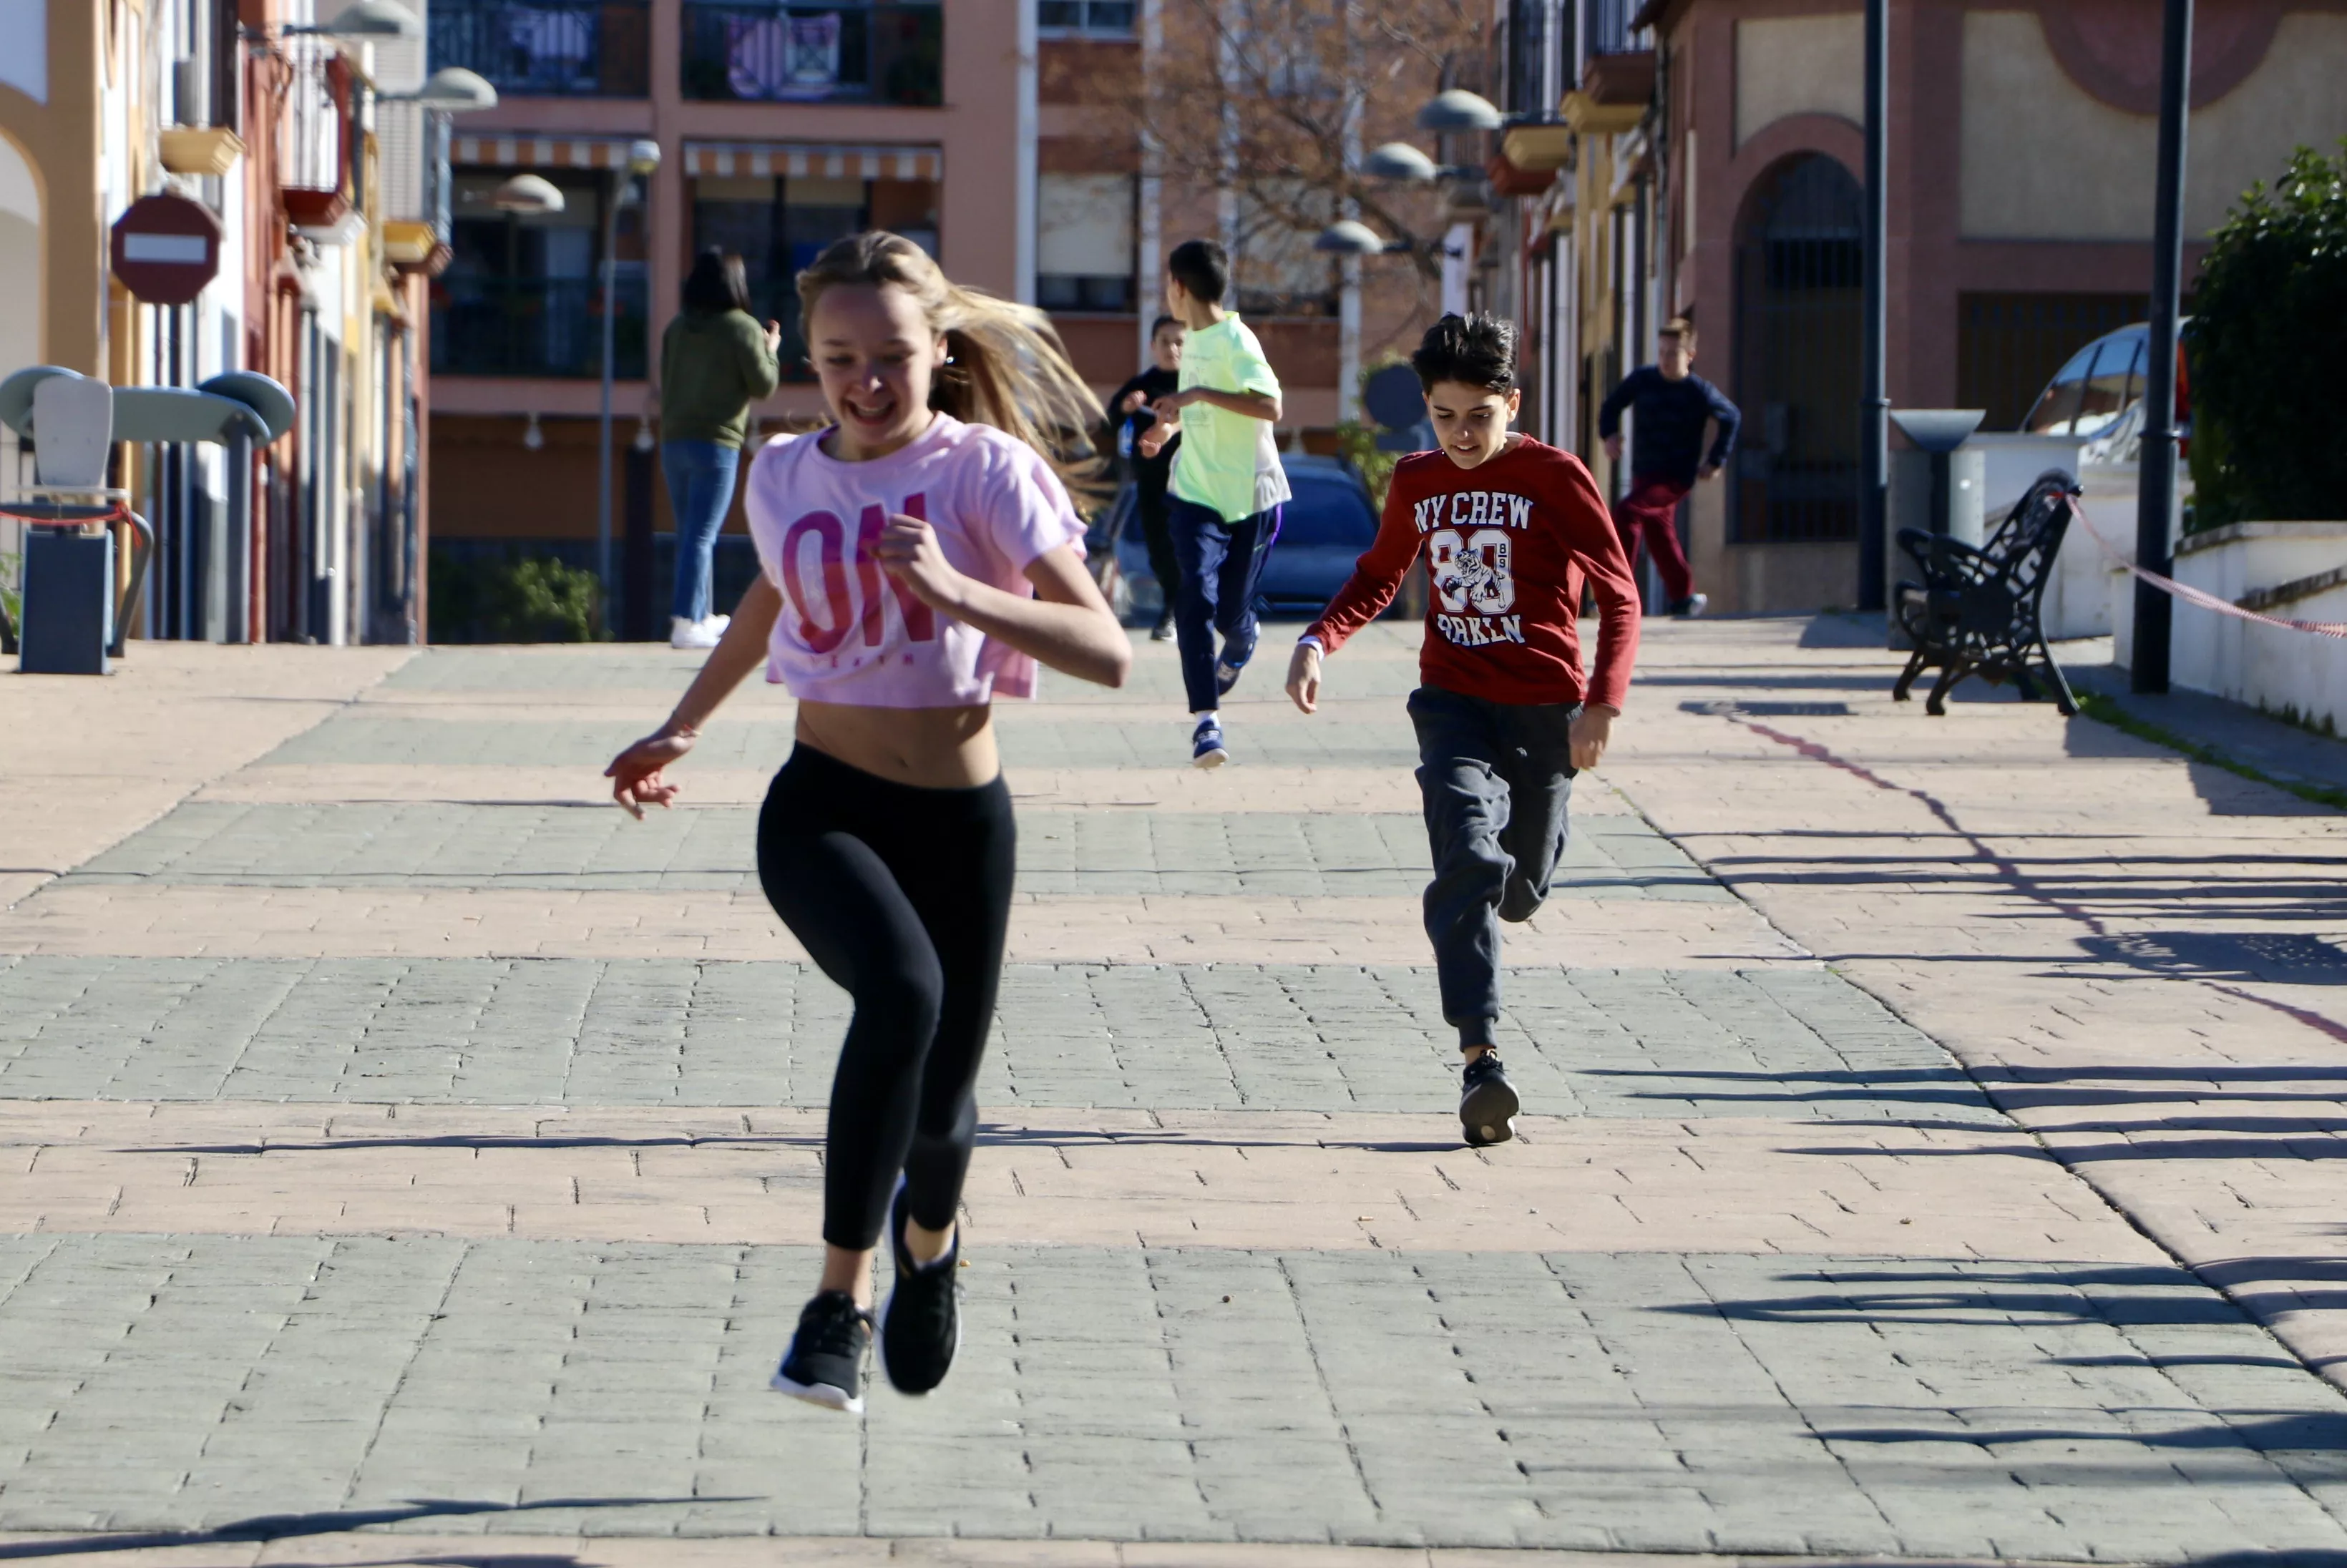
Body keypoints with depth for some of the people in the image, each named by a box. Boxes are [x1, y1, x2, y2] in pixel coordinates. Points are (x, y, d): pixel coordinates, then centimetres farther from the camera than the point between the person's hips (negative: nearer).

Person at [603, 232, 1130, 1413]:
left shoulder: (987, 472, -9)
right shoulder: (785, 478, 2)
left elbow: (1106, 652, -20)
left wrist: (952, 591, -31)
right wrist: (682, 728, 30)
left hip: (959, 823, 0)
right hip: (821, 812, 0)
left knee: (939, 1103, 9)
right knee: (903, 991, -32)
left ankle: (928, 1239, 48)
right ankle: (840, 1301, -27)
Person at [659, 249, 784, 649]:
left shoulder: (676, 329, 8)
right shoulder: (742, 328, -7)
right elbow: (763, 386, -2)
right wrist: (770, 350, 13)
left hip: (673, 440, 6)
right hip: (716, 443, -6)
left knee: (689, 533, 16)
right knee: (701, 535, -8)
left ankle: (700, 616, 25)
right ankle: (686, 622, -15)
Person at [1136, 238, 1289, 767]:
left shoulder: (1235, 341, -15)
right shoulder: (1192, 340, 10)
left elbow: (1270, 406, -29)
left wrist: (1197, 394, -31)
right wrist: (1172, 425, 14)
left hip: (1250, 495, -5)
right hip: (1196, 493, 5)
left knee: (1232, 612, 3)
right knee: (1195, 595, -16)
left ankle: (1240, 645, 42)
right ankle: (1206, 717, -18)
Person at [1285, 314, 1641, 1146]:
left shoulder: (1554, 477, -6)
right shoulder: (1417, 482, 6)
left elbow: (1619, 595, -6)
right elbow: (1379, 577, 22)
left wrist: (1603, 703, -19)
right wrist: (1319, 640, 3)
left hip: (1544, 714, -1)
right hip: (1454, 704, 1)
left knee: (1518, 889, 10)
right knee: (1468, 862, -22)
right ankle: (1481, 1061, -31)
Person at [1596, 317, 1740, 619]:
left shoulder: (1699, 392, -10)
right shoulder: (1642, 379, -2)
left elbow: (1731, 418, 5)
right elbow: (1613, 404, 12)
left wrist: (1716, 460, 2)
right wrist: (1610, 433, -6)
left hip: (1676, 478, -6)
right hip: (1643, 473, 6)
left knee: (1626, 512, -23)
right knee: (1659, 533, 13)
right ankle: (1684, 595, 31)